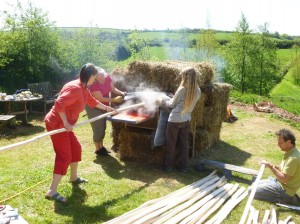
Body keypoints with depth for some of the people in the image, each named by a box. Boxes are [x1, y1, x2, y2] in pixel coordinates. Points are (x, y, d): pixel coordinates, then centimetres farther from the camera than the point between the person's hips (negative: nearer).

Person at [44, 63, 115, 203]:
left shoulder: (84, 89, 11)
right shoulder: (75, 88, -22)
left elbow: (93, 101, 29)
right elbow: (59, 104, -31)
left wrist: (107, 108, 39)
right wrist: (66, 123, -26)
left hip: (62, 124, 10)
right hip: (56, 124, -10)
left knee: (76, 148, 20)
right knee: (64, 157, -11)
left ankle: (74, 177, 38)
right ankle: (52, 191, -9)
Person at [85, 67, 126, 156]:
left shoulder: (108, 77, -15)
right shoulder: (93, 85, -32)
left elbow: (113, 89, -5)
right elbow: (101, 99, -26)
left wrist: (121, 93, -22)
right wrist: (114, 99, -27)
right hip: (93, 107, -7)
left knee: (103, 127, 14)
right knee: (98, 128, -3)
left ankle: (101, 146, 29)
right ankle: (98, 149, 14)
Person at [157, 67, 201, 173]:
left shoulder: (182, 89, -19)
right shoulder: (197, 91, -3)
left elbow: (172, 104, -8)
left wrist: (162, 102, 10)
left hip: (175, 119, -5)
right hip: (186, 120, 5)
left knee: (171, 143, 9)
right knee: (184, 143, 14)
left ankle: (168, 165, 19)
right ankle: (183, 166, 22)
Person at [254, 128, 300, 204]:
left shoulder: (293, 158, -28)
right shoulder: (291, 152, 2)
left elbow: (283, 179, -26)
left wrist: (271, 166, -23)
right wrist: (277, 167, -2)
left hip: (285, 189, -10)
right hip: (281, 182, 10)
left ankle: (285, 198, -6)